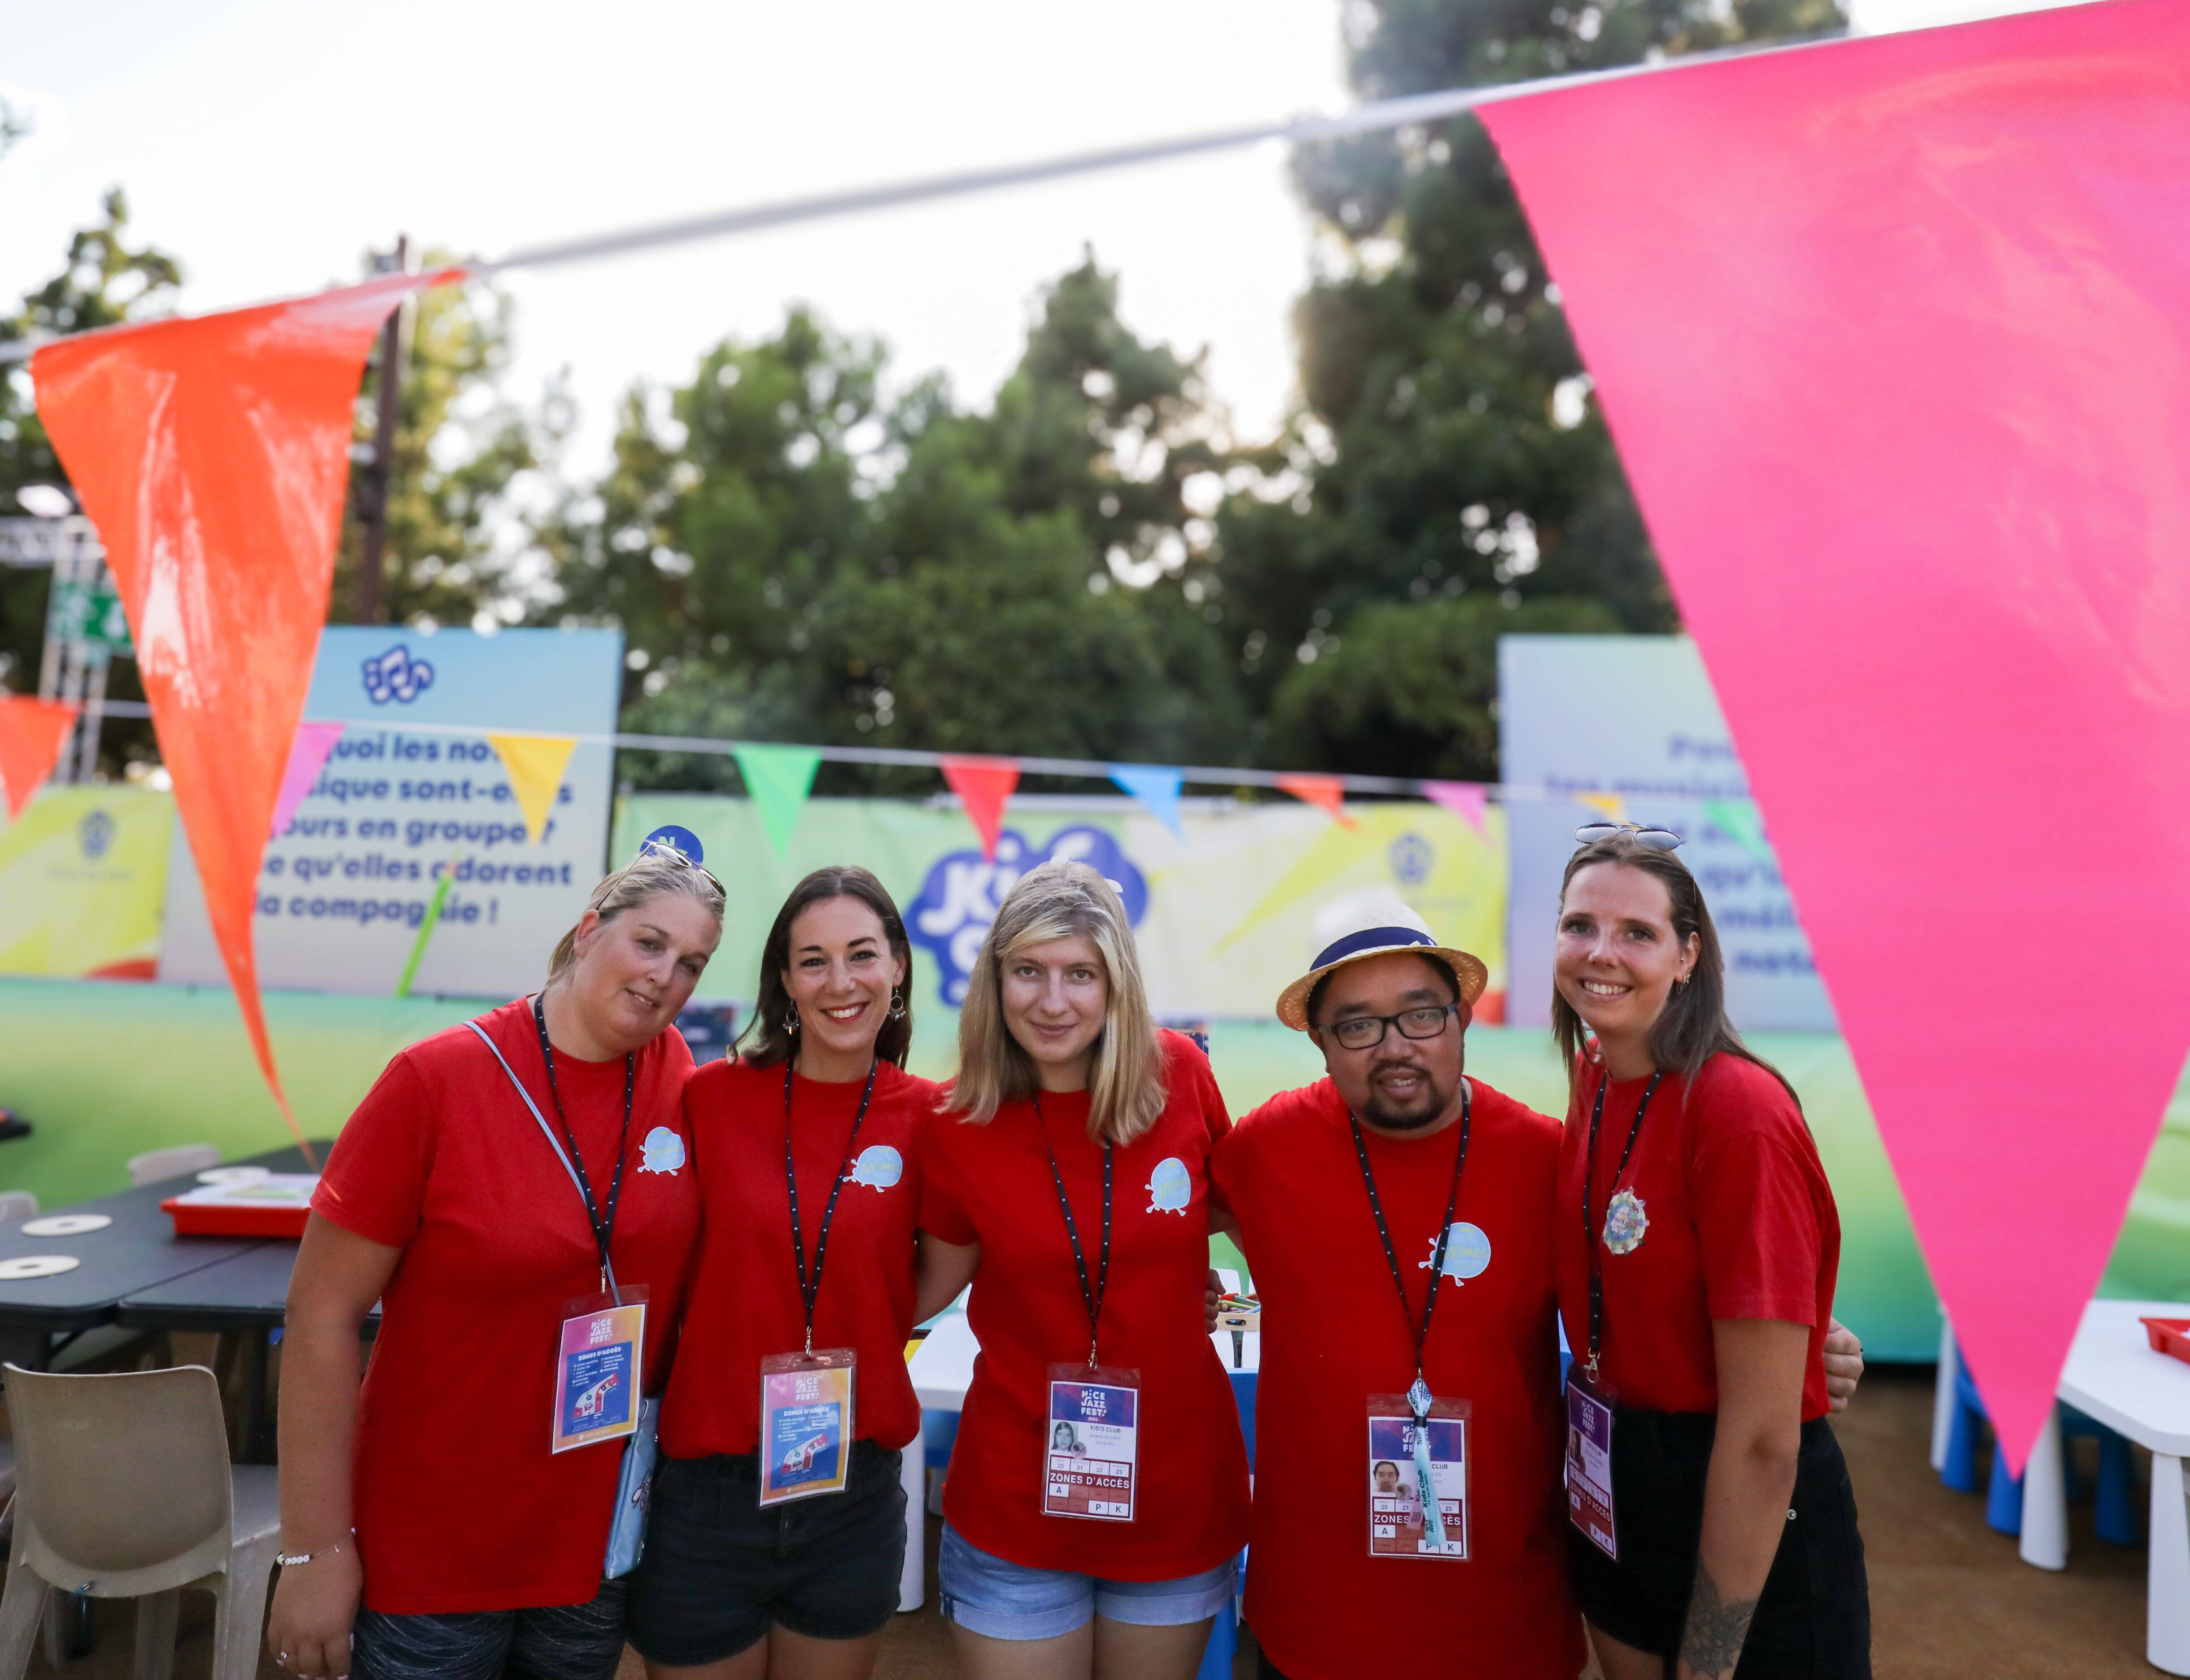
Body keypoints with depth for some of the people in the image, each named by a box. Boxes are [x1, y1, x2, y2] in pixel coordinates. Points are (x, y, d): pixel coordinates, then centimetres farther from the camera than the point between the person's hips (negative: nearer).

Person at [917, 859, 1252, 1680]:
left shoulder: (1180, 1074, -11)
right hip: (1017, 1505, -1)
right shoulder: (960, 1128, -11)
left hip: (1179, 1490, 1)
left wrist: (1188, 1280, -3)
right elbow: (937, 1285, 3)